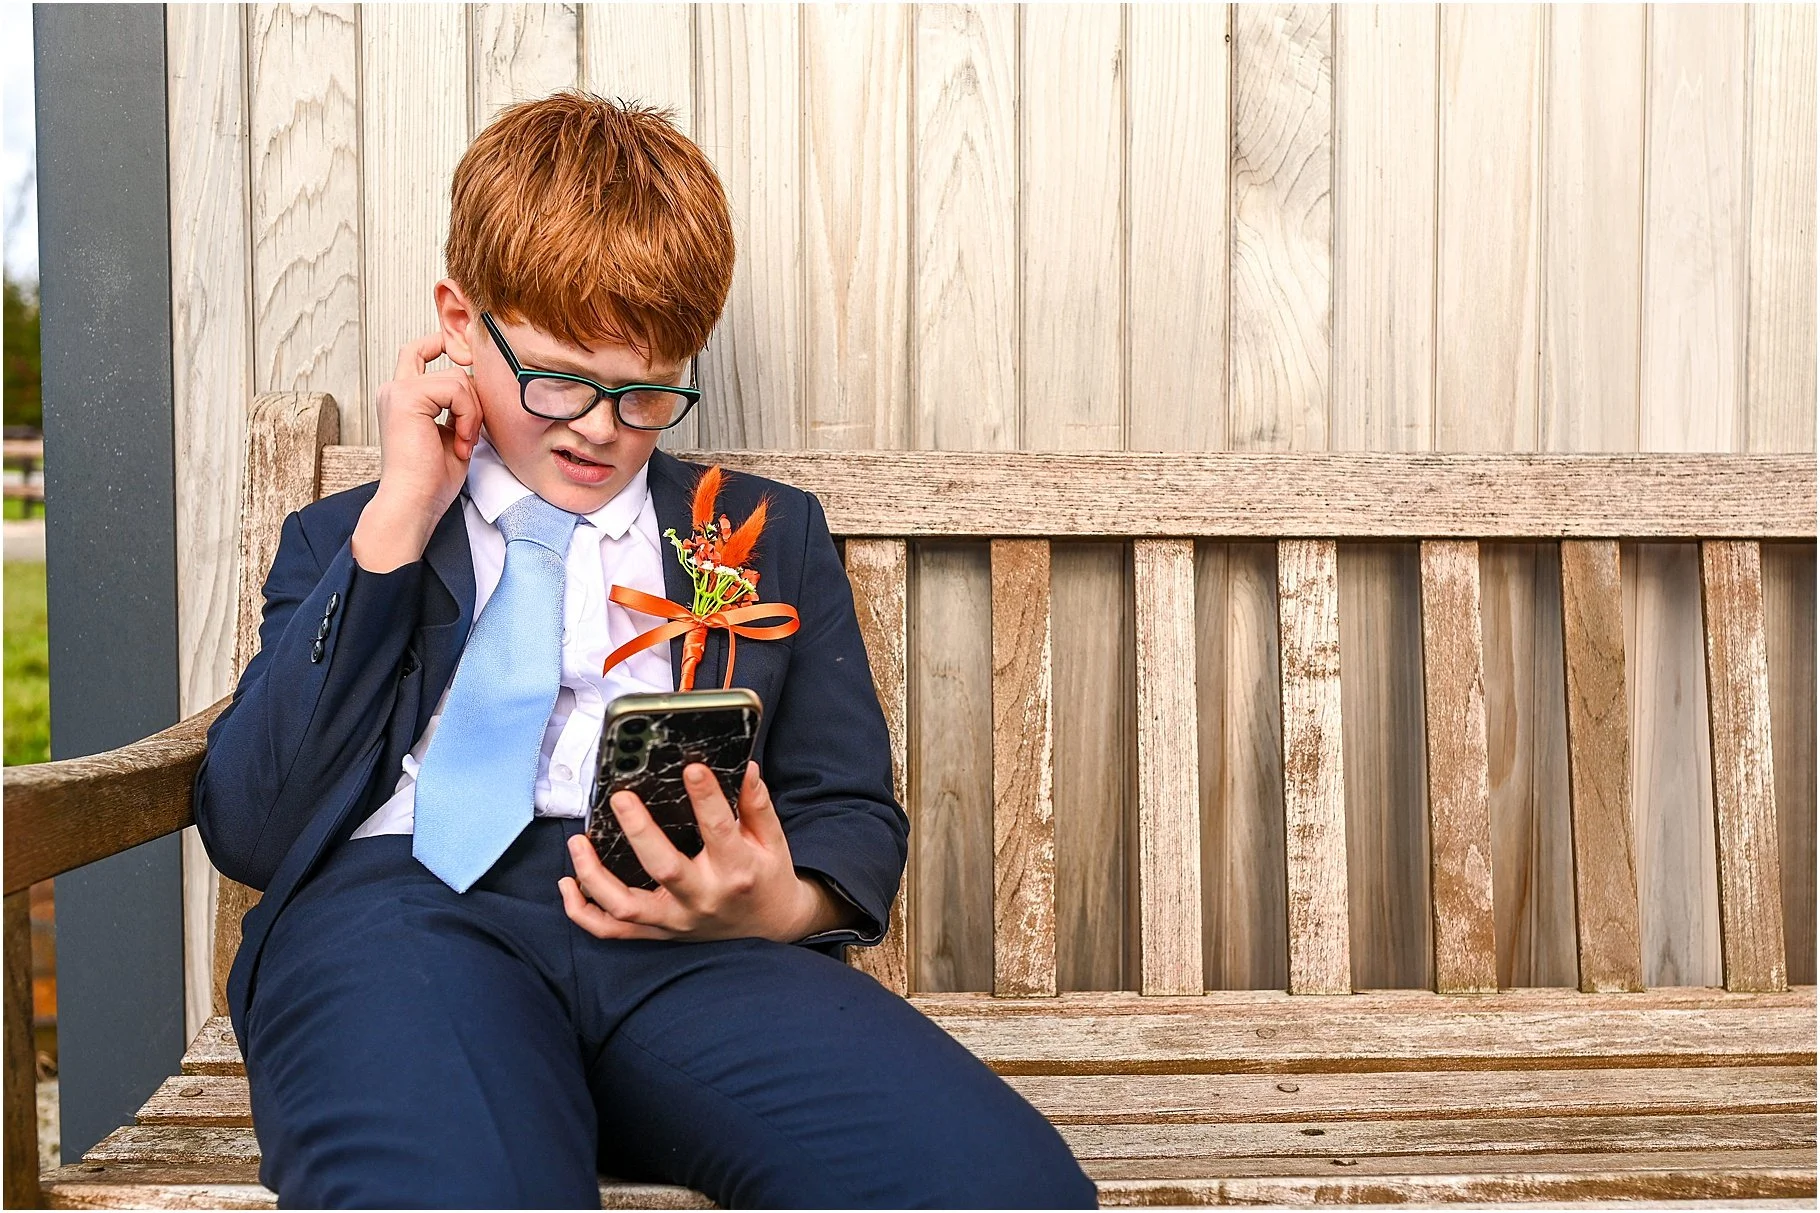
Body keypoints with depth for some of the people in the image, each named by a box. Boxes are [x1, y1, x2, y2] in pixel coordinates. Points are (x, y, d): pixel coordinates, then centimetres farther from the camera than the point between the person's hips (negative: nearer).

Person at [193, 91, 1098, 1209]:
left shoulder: (770, 536, 27)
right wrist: (397, 524, 6)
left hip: (681, 942, 3)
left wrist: (783, 905, -6)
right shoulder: (347, 540, 25)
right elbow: (249, 827, 10)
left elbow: (854, 817, 21)